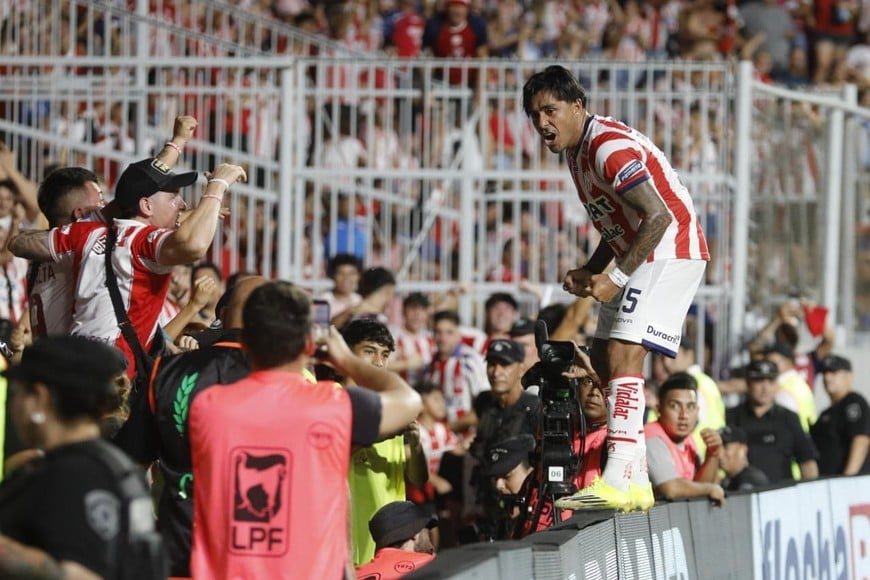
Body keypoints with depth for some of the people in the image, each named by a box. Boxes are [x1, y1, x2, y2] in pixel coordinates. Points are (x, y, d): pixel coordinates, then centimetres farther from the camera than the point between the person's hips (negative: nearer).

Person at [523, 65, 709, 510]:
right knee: (603, 356, 11)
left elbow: (659, 216, -26)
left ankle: (619, 480, -26)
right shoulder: (577, 152, 13)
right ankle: (635, 479, 15)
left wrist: (617, 278, -25)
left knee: (622, 354, -19)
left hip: (670, 252, -11)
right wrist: (589, 273, 8)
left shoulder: (609, 146, -19)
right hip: (640, 256, 11)